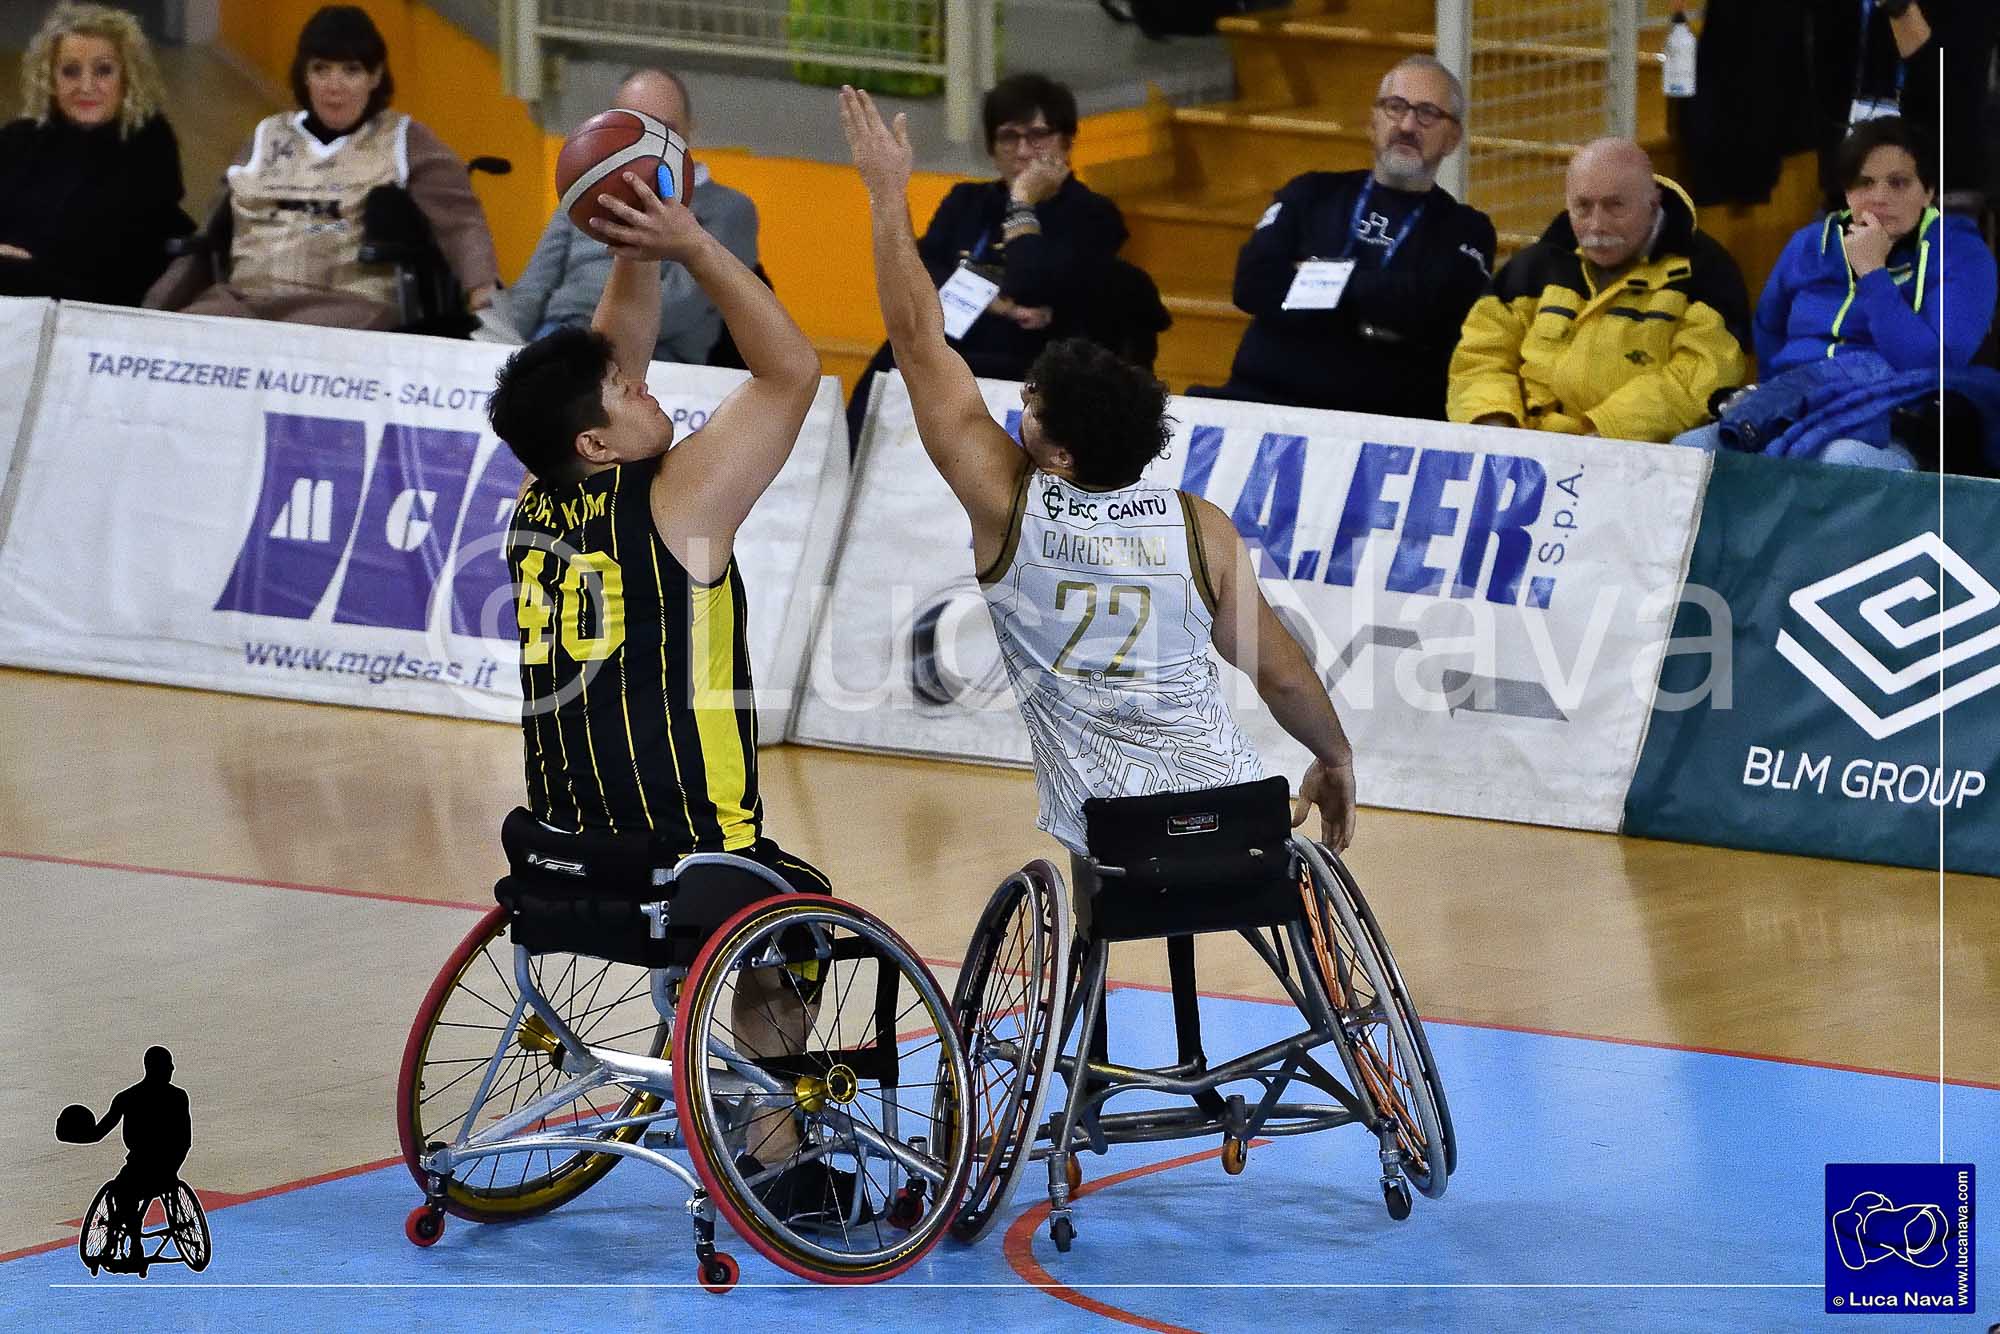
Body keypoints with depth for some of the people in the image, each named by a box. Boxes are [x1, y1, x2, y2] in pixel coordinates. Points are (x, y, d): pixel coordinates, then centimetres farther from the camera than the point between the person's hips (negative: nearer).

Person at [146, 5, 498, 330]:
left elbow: (461, 221, 0)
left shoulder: (406, 141, 12)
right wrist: (154, 310, 17)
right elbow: (214, 232, 26)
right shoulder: (268, 136, 24)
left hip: (349, 304, -4)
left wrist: (483, 292, -19)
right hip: (244, 298, 4)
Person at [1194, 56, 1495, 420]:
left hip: (1386, 417, -1)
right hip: (1265, 398, 2)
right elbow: (1254, 283, 3)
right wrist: (1376, 312, -4)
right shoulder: (1312, 195, 20)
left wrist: (1315, 278, 1)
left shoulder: (1466, 231, 13)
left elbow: (1426, 312, -7)